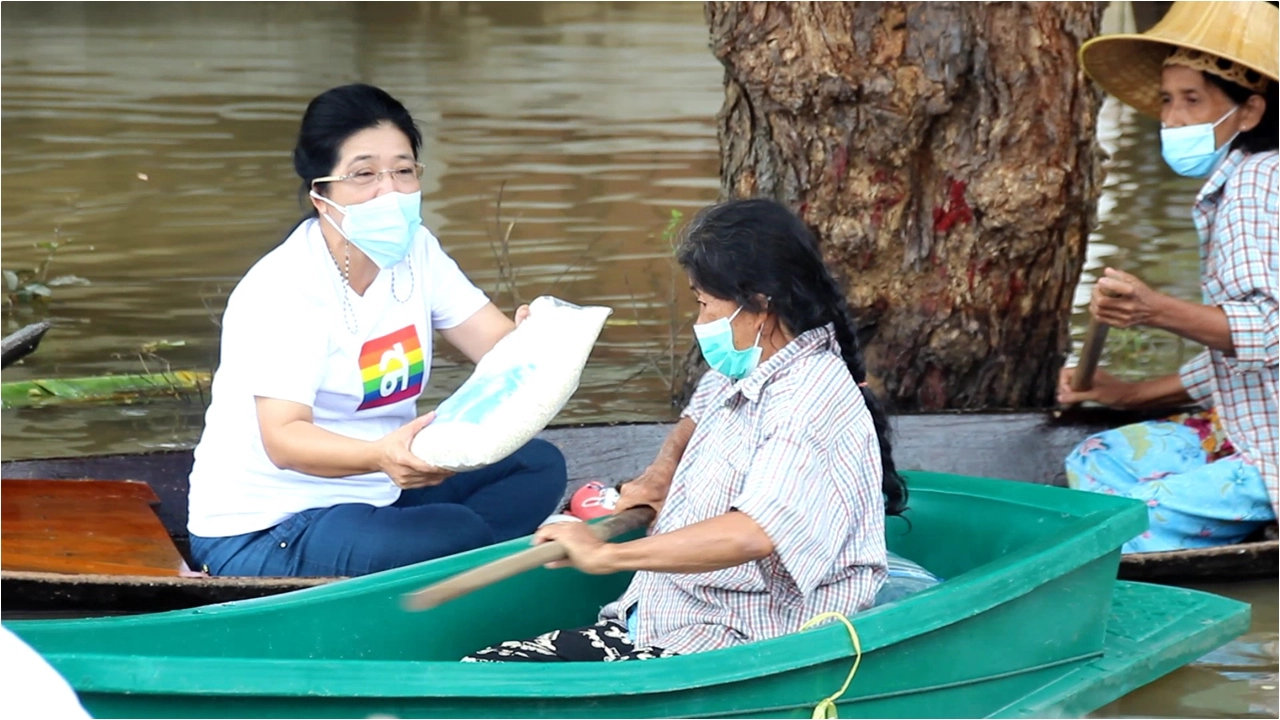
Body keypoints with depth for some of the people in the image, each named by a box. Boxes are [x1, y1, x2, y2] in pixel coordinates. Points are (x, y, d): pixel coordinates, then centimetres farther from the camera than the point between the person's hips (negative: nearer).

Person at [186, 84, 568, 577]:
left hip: (375, 498, 9)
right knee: (457, 534, -29)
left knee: (538, 466, -2)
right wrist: (380, 455, -49)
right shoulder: (282, 290, -19)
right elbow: (283, 439, -30)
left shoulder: (413, 250, 4)